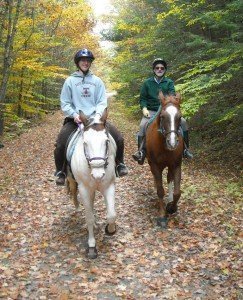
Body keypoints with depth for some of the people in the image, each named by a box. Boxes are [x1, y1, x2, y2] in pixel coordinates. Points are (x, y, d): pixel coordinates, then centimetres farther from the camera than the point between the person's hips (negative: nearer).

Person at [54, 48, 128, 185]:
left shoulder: (97, 81, 8)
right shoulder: (70, 80, 3)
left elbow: (102, 101, 6)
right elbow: (65, 103, 3)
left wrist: (98, 114, -13)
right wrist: (74, 115, -13)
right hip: (75, 120, -1)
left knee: (119, 138, -11)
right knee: (60, 144, -20)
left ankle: (120, 164, 15)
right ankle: (60, 171, 6)